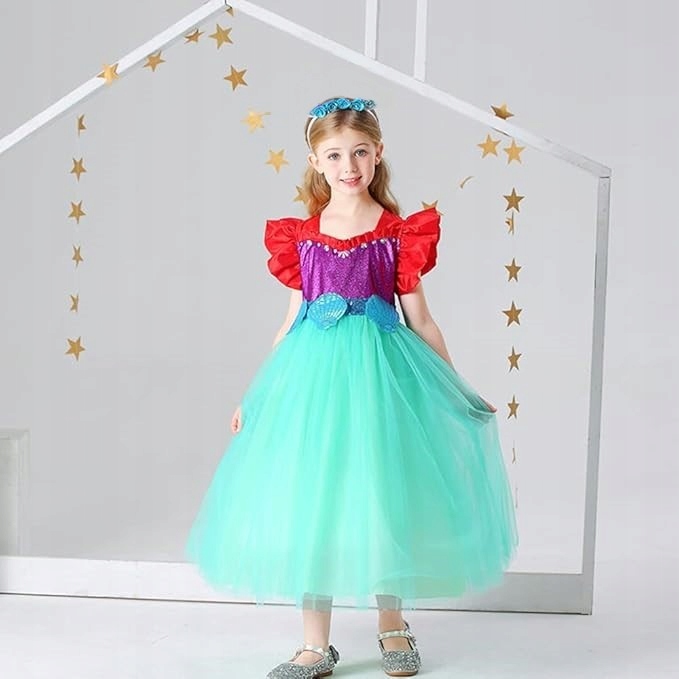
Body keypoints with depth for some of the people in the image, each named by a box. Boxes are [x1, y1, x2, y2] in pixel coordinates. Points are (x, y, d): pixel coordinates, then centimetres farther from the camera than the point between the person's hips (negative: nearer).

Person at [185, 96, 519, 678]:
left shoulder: (400, 232, 0)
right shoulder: (300, 236, 6)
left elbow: (419, 320, 5)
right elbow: (293, 320, 11)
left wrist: (458, 390, 5)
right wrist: (254, 396, 12)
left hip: (380, 369, -2)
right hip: (313, 370, 2)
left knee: (382, 495, 6)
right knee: (309, 501, 5)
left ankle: (392, 625, 30)